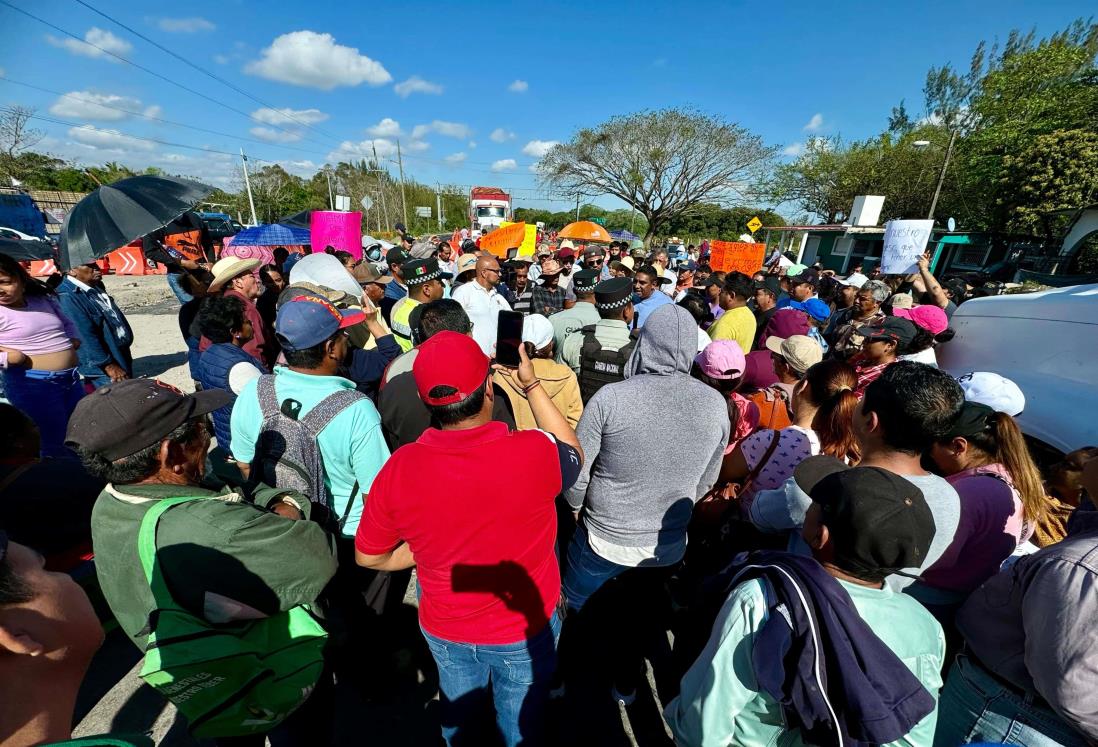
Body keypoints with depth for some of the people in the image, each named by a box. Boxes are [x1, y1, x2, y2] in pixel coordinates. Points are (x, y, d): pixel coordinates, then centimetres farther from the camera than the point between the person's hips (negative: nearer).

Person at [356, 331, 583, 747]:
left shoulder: (399, 468, -25)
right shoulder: (534, 453, -33)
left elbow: (369, 557, -8)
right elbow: (574, 455, -7)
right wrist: (532, 385, -8)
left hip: (444, 628, 3)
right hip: (525, 628, -2)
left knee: (459, 709, 34)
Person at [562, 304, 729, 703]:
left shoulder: (610, 398, -24)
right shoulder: (716, 405, -11)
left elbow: (575, 472, -15)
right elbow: (705, 482, 2)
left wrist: (578, 507, 6)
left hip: (603, 539, -3)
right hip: (668, 546, 4)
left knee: (567, 606, 24)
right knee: (638, 615, 29)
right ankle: (625, 685, 52)